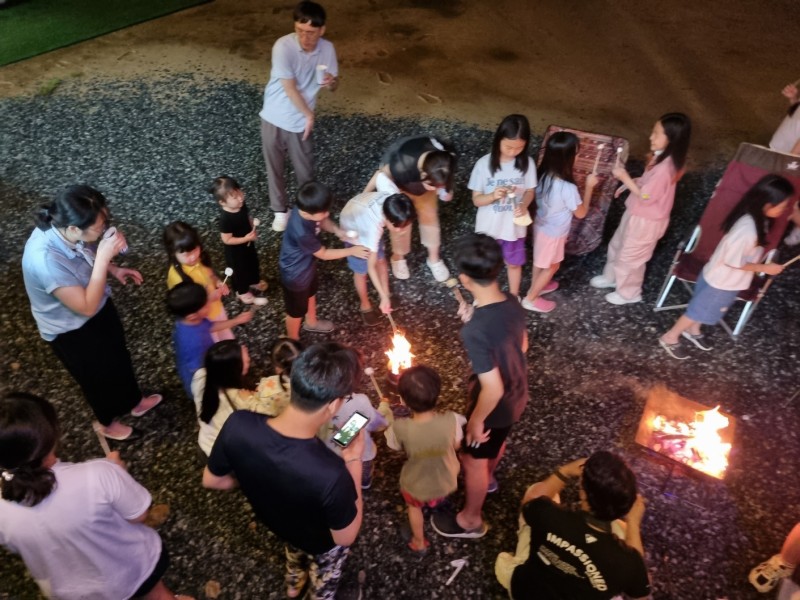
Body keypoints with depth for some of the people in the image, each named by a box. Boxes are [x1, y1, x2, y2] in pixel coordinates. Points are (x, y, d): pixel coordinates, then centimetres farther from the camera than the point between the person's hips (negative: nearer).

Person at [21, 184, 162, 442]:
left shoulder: (65, 231, -19)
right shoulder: (45, 259, -42)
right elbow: (87, 306, -35)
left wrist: (114, 269, -9)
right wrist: (104, 257, -39)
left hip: (100, 308, 7)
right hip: (71, 331, -7)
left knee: (119, 357, 28)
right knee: (99, 376, 19)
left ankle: (135, 401, 56)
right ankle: (107, 422, 50)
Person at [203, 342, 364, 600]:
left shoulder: (237, 425, -36)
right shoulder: (331, 475, -48)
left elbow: (212, 480, -14)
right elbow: (345, 537, -26)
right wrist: (354, 461, -23)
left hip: (277, 522, 5)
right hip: (322, 542, -4)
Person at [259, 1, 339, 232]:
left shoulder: (327, 49, -10)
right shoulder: (283, 47, -22)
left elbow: (334, 86, 1)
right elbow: (290, 88, -19)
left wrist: (332, 81, -23)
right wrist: (309, 115, -11)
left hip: (300, 122, 2)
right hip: (274, 119, -2)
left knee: (305, 172, 11)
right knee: (275, 169, 14)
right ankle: (280, 210, 35)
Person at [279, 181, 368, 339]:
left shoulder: (305, 209, -22)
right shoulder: (302, 233, -44)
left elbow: (323, 221, 0)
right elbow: (324, 254, -27)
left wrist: (337, 230, -19)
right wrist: (352, 251, -19)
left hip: (307, 265, 8)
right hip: (295, 275, -8)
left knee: (310, 294, 34)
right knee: (296, 310, 19)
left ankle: (311, 323, 64)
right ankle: (293, 341, 48)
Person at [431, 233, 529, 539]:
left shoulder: (474, 331, -39)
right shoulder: (513, 304, -15)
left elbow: (493, 390, -33)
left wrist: (476, 420, -15)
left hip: (496, 406, -7)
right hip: (517, 395, 7)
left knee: (473, 459, 19)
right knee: (498, 442, 34)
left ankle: (470, 520, 44)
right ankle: (488, 478, 65)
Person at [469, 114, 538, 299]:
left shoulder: (527, 163, -14)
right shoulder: (484, 164, -19)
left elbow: (530, 191, -1)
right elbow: (476, 199, -13)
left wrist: (524, 205, -23)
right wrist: (493, 196, -34)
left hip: (514, 226, 1)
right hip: (489, 226, -1)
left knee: (514, 263, 22)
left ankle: (514, 297, 47)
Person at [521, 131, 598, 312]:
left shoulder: (544, 175, -15)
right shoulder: (567, 188, -35)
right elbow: (581, 213, -17)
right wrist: (589, 186, -11)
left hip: (541, 226, 7)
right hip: (553, 233, -7)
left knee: (540, 261, 29)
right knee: (551, 267, 17)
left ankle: (537, 286, 52)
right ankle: (530, 299, 31)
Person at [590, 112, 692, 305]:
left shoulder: (665, 168, -33)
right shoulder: (663, 157, -3)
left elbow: (646, 196, -28)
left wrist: (625, 178, -24)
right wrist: (630, 182, 2)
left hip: (647, 220, -9)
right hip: (637, 213, 9)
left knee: (630, 256, 11)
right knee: (617, 245, 26)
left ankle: (629, 293, 33)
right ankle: (611, 277, 49)